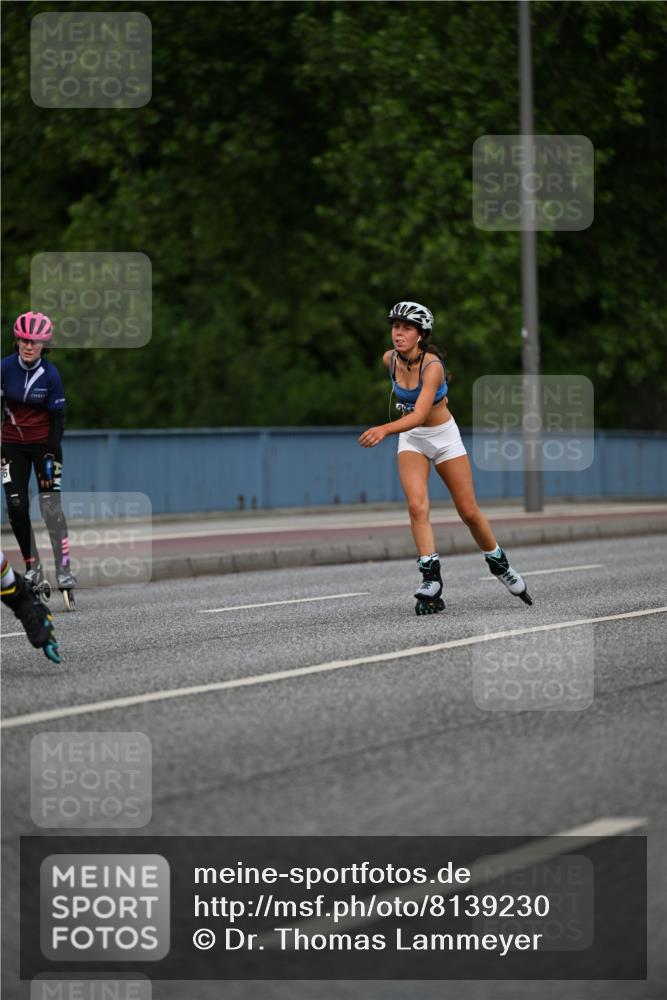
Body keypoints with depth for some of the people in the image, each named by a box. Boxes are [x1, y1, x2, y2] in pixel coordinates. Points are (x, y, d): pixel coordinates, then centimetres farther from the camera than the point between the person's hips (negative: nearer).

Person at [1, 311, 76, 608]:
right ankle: (33, 568, 8)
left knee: (51, 505, -12)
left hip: (44, 444, -2)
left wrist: (52, 455, -13)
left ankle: (64, 572, -14)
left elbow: (57, 417, -7)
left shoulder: (50, 374, -12)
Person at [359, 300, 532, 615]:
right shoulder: (390, 359, -11)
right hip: (411, 439, 3)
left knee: (469, 513, 4)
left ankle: (500, 565, 30)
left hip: (444, 436, -3)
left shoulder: (432, 366, -29)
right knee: (417, 506, -21)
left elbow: (419, 415, -43)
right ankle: (431, 581, -23)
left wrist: (384, 430, -57)